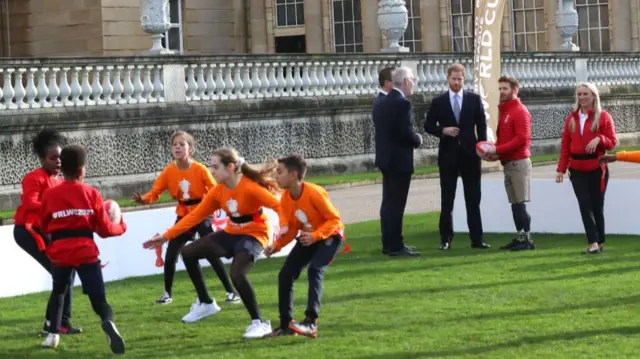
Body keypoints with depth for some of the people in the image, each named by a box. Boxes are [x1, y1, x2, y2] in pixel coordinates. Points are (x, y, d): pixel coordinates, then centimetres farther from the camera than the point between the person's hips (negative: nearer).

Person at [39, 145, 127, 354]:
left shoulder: (49, 195, 3)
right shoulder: (91, 194, 1)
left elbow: (45, 227, 10)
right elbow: (104, 229, 3)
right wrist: (121, 226, 23)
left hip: (59, 251, 2)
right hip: (86, 250, -2)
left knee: (59, 292, 27)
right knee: (98, 298, -2)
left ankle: (53, 335, 22)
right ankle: (109, 322, -33)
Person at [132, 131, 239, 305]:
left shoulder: (200, 169, -17)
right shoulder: (169, 171, -9)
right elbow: (155, 192, -10)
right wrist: (144, 199, -31)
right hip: (183, 216, 3)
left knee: (212, 255, -6)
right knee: (170, 256, 0)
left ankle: (231, 291, 4)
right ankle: (167, 293, 18)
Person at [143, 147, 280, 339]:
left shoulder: (250, 187, -24)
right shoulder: (218, 191, -3)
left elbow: (279, 206, -27)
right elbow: (195, 215, 3)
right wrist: (166, 236, 2)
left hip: (253, 235, -8)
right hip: (231, 233, 8)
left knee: (237, 274, -31)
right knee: (188, 253, 7)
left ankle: (260, 323, -15)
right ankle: (206, 303, 21)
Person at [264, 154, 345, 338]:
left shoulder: (314, 193, -28)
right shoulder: (285, 197, -8)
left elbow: (334, 219, -24)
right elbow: (290, 229, -1)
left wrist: (315, 236, -36)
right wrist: (276, 246, -17)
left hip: (329, 236, -7)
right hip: (307, 237, 7)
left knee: (315, 270, -30)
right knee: (285, 274, -3)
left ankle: (311, 322, -32)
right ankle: (286, 324, 7)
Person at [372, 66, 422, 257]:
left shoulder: (380, 103, 10)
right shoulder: (403, 104, -17)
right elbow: (407, 133, -22)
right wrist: (418, 140, -2)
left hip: (385, 158, 9)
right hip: (399, 160, -9)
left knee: (388, 202, 13)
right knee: (396, 204, -5)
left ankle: (389, 243, 18)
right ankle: (395, 246, -3)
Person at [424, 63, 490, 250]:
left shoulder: (474, 99, 4)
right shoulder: (438, 101, 3)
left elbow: (481, 126, 4)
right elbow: (428, 125, 5)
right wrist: (443, 131, -13)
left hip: (470, 154, 0)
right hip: (448, 154, 0)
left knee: (473, 199, 3)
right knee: (447, 200, 3)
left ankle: (477, 239, 6)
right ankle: (445, 239, 8)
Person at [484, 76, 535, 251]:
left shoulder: (520, 111, -10)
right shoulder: (503, 110, 16)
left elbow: (522, 139, -18)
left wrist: (497, 150, -19)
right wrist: (495, 152, 2)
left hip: (518, 162, -8)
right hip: (507, 163, 8)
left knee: (520, 203, -8)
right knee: (514, 203, 8)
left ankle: (527, 239, -5)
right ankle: (520, 237, 11)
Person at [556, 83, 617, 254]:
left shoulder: (603, 116, -1)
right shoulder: (572, 118, 10)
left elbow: (612, 142, -3)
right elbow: (565, 146, 8)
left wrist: (599, 139, -24)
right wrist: (561, 169, 3)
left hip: (597, 169, -3)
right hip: (577, 170, 3)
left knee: (597, 205, 3)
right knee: (584, 204, -8)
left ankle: (599, 242, 15)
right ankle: (593, 242, -11)